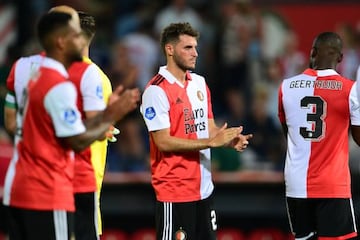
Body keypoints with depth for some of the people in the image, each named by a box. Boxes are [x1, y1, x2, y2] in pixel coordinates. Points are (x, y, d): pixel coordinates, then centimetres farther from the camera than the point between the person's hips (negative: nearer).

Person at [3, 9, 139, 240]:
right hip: (48, 194, -9)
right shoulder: (60, 86, -16)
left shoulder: (37, 79, 14)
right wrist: (111, 117, -3)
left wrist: (106, 113, 13)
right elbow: (77, 141, -15)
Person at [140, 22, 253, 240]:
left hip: (203, 187, 8)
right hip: (175, 191, -8)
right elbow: (163, 142, -18)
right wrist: (211, 142, -20)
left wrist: (231, 140, -7)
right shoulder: (157, 90, -13)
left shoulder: (200, 83, 12)